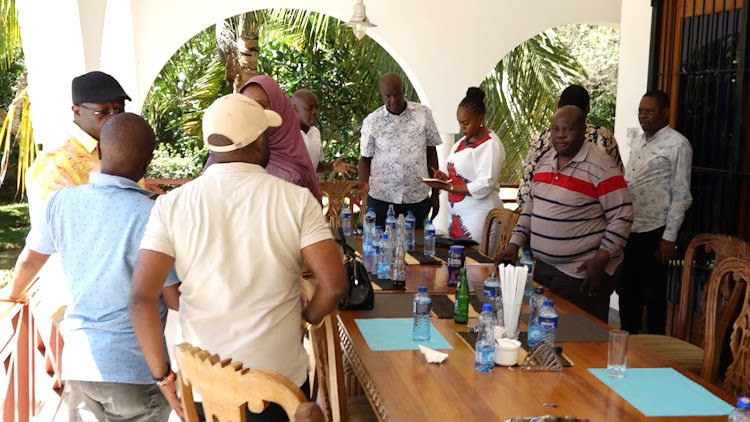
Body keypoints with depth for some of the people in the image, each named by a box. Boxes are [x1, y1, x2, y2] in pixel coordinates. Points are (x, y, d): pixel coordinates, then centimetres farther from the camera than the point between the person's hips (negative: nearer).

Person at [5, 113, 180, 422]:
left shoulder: (62, 201, -3)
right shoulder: (151, 215, -18)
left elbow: (29, 260, 14)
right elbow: (175, 299, -11)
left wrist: (15, 294, 36)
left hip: (79, 364, 4)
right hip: (137, 369, -3)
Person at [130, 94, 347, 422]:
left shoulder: (171, 205, -8)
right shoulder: (296, 200, -11)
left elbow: (141, 298, -14)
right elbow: (334, 283, -15)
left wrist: (163, 375, -3)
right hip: (282, 381, -1)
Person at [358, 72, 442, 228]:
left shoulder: (423, 114, -1)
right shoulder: (371, 121, -3)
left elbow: (431, 152, 5)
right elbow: (365, 158, 5)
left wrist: (435, 192, 6)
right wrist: (364, 182, -15)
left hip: (417, 197, 1)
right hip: (381, 197, 0)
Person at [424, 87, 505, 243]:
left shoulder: (490, 145, -14)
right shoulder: (464, 141, 12)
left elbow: (483, 186, -19)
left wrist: (447, 187, -19)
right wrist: (446, 178, -1)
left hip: (479, 216, -8)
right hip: (457, 213, 8)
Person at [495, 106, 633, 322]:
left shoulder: (601, 167, -15)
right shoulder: (546, 161, 9)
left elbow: (622, 216, -14)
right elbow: (531, 205, 17)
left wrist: (601, 259, -20)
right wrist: (515, 243, 8)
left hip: (582, 274, -7)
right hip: (543, 268, 7)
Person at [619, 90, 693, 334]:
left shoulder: (677, 145, -9)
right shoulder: (637, 142, 13)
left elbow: (681, 195, -11)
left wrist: (669, 237, -14)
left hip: (653, 232, -7)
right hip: (627, 229, 7)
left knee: (652, 295, 3)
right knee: (626, 291, 14)